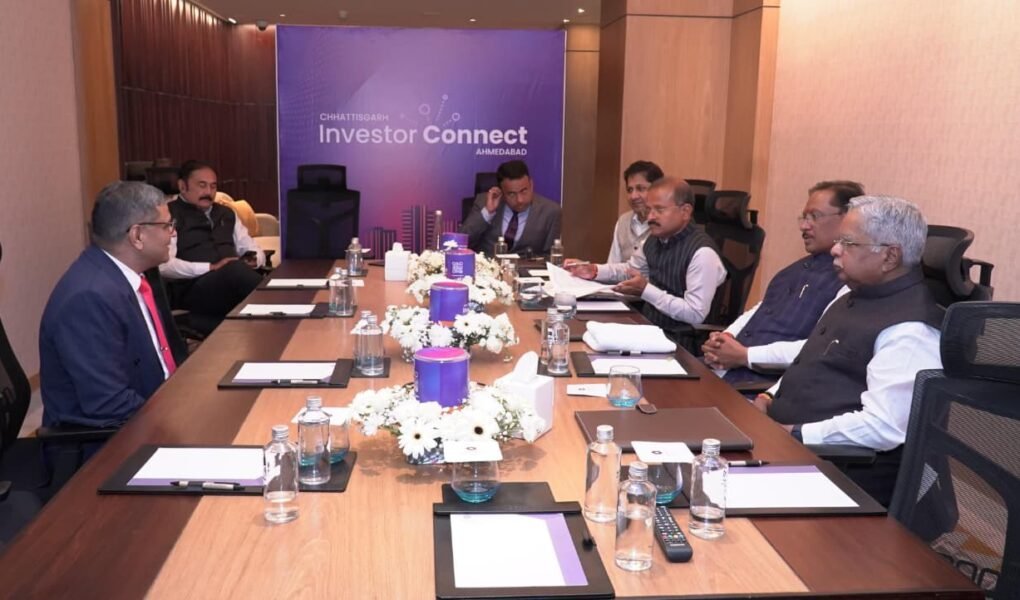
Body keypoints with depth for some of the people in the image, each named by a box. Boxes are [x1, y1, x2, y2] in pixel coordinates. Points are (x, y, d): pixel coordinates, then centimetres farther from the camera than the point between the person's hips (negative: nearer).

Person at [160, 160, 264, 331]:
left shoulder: (226, 214, 25)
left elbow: (254, 249, 24)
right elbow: (163, 264, -7)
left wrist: (253, 260, -1)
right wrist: (210, 268, -16)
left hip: (233, 282, 5)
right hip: (192, 288, -5)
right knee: (236, 269, -34)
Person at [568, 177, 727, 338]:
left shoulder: (701, 252, -23)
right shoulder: (656, 238, 4)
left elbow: (695, 314, -25)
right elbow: (632, 268, 24)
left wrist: (646, 290, -23)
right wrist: (595, 270, 7)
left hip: (676, 339, -8)